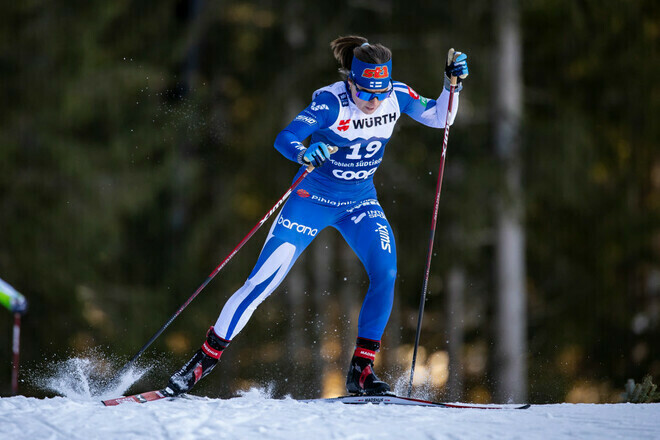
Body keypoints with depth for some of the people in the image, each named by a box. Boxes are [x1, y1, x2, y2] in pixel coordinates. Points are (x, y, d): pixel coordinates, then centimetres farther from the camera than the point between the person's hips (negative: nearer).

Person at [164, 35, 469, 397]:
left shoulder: (396, 96, -11)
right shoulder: (331, 102, -25)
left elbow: (439, 118, 2)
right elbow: (284, 139, -30)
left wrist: (453, 85, -15)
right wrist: (304, 155, -51)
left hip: (360, 203, 4)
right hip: (312, 200, -4)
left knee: (386, 272, -21)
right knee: (261, 283, -10)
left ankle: (360, 370, -10)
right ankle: (204, 360, 2)